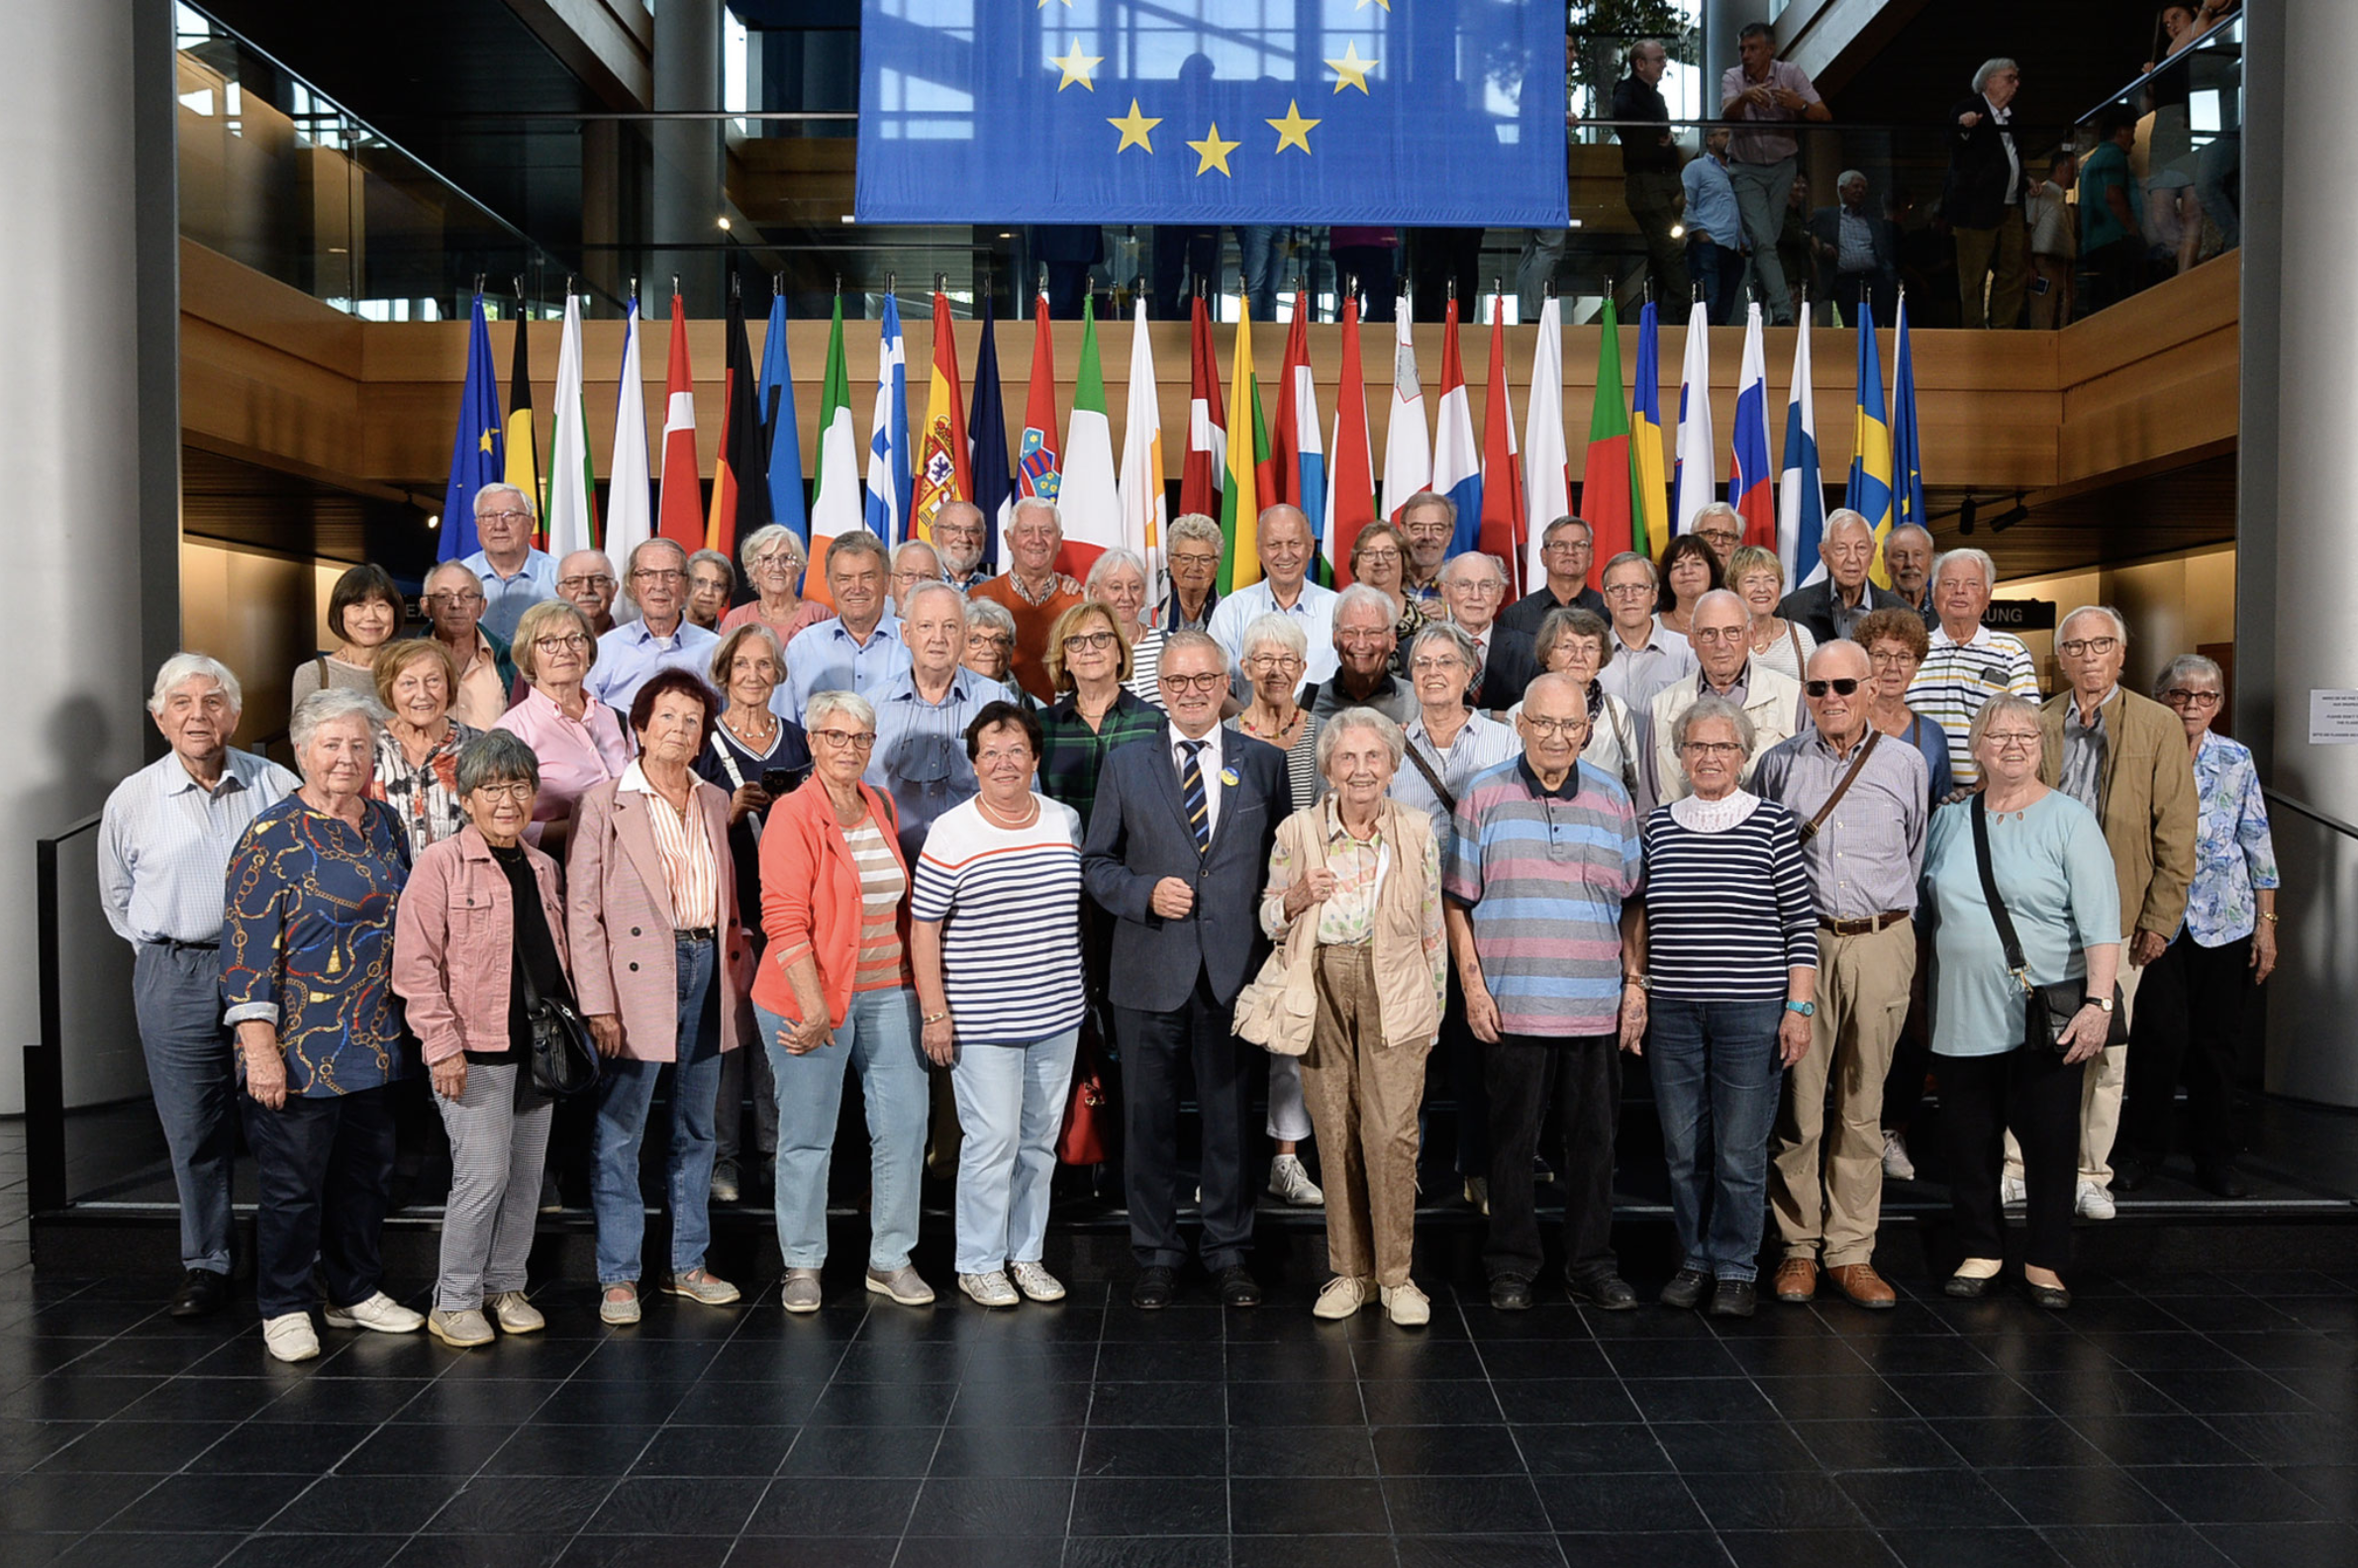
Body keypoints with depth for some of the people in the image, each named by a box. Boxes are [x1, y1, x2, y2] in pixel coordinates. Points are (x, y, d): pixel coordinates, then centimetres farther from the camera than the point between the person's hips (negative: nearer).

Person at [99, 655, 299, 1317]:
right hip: (175, 980, 1)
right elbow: (118, 898, 18)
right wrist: (170, 950, 9)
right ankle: (205, 1264, 17)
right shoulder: (132, 799, 5)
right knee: (194, 1129, 5)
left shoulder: (277, 786, 2)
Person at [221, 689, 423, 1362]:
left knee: (368, 1173, 15)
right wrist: (260, 1047, -18)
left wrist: (407, 1022, 17)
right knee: (293, 1182, 3)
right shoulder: (272, 837, -9)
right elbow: (248, 948, -13)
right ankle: (285, 1309, 19)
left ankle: (356, 1292, 29)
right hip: (302, 1048, -6)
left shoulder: (386, 825, 9)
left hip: (376, 1045, 6)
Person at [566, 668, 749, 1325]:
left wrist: (735, 972, 10)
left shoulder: (714, 802, 11)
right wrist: (598, 1004, -14)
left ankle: (688, 1264, 24)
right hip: (638, 973, -5)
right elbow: (581, 910, -8)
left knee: (696, 1129, 13)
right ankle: (617, 1277, 11)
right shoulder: (604, 802, -5)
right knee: (619, 1134, 0)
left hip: (705, 968, 5)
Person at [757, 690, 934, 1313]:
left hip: (888, 994, 6)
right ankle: (802, 1266, 19)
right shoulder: (793, 815, -9)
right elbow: (784, 920, -15)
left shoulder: (882, 807, 11)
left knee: (905, 1125, 5)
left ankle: (891, 1260, 18)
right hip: (811, 996, -6)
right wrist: (813, 1007, -19)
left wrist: (915, 981, 13)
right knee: (807, 1136, 4)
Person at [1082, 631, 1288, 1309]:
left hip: (1233, 969, 0)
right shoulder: (1125, 765, 6)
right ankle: (1156, 1254, 22)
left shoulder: (1264, 763, 6)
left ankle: (1228, 1252, 23)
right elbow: (1096, 863, 7)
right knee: (1148, 1118, 7)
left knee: (1230, 1115, 8)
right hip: (1150, 971, 0)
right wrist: (1146, 894, -10)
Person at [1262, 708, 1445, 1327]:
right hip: (1322, 990, 1)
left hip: (1393, 996, -1)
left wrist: (1435, 1009, 9)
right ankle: (1349, 1271, 19)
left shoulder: (1416, 830, 4)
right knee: (1335, 1135, 4)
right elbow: (1270, 922, 10)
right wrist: (1297, 898, -12)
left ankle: (1396, 1275, 7)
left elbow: (1432, 927, 10)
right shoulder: (1297, 831, 3)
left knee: (1391, 1133, -8)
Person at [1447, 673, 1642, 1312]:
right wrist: (1473, 986, -4)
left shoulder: (1613, 800, 8)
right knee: (1511, 1138, 6)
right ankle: (1511, 1265, 20)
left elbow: (1634, 901, 12)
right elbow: (1457, 901, 2)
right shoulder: (1483, 796, 1)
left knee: (1594, 1138, 8)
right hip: (1510, 1003, -2)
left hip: (1596, 1006, 2)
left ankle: (1592, 1265, 22)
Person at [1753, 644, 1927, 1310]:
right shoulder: (1780, 765, 6)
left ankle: (1850, 1254, 13)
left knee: (1862, 1106, 5)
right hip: (1802, 942, -1)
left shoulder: (1905, 763, 7)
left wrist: (1889, 921, 14)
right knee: (1798, 1101, -1)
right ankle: (1799, 1247, 12)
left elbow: (1916, 856, 15)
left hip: (1881, 944, 1)